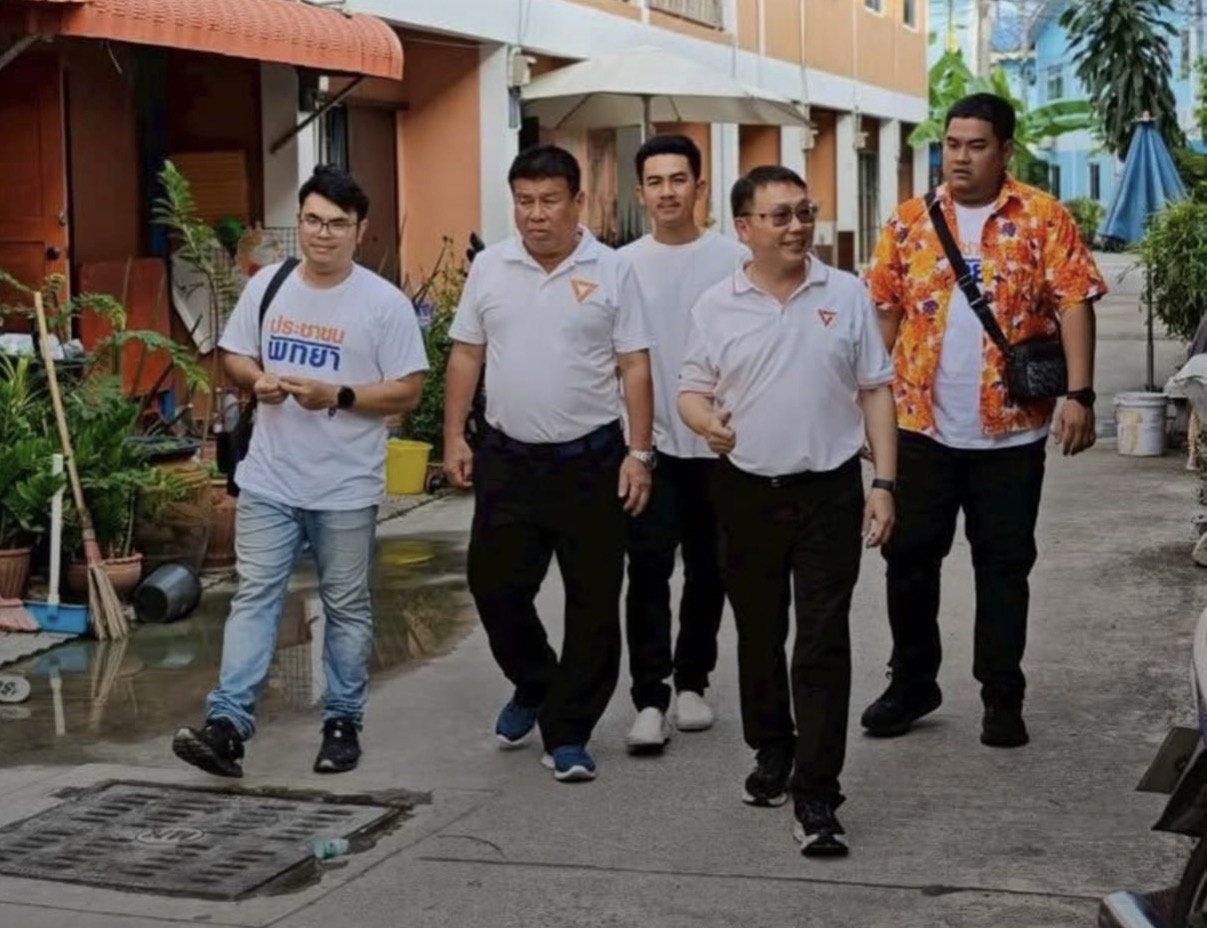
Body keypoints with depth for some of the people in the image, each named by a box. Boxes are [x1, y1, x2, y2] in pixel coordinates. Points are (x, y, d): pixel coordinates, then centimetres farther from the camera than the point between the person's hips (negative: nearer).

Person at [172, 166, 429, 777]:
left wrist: (336, 396, -22)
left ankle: (343, 722, 22)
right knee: (254, 597, -2)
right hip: (268, 480, 3)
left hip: (346, 488, -2)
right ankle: (227, 724, -7)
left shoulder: (384, 303, -8)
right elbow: (232, 356, 13)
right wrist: (254, 380, -10)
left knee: (346, 608, 9)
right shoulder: (267, 285, 4)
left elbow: (407, 392, -10)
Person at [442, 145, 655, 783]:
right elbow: (466, 355, 8)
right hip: (507, 459, 2)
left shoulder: (611, 272, -4)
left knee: (593, 603, 2)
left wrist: (639, 452, -8)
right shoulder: (489, 268, 4)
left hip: (591, 461, -2)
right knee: (494, 586, 6)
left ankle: (567, 732, 14)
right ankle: (534, 686, 32)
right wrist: (454, 437, 2)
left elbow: (634, 367, -3)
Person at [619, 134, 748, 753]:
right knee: (648, 568, -7)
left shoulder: (733, 260, -2)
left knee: (706, 569, 11)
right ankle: (650, 699, -4)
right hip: (650, 442, 0)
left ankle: (691, 682, 25)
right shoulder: (623, 265, 2)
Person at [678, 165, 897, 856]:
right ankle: (773, 754, 34)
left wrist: (885, 483, -4)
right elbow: (693, 390, 9)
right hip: (748, 493, 2)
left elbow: (875, 391, 3)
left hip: (829, 490, -2)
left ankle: (817, 796, -3)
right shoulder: (718, 307, 2)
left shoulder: (846, 295, 1)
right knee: (759, 636, 14)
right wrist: (705, 420, -16)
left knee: (823, 643, -5)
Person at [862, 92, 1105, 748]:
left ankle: (1002, 696, 18)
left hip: (1010, 428, -2)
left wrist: (1079, 395, -15)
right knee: (909, 555, 9)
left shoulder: (1043, 218, -2)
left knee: (1003, 565, 7)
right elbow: (883, 312, 8)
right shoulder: (909, 222, 5)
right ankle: (912, 683, 25)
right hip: (921, 424, 2)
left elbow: (1074, 305, -7)